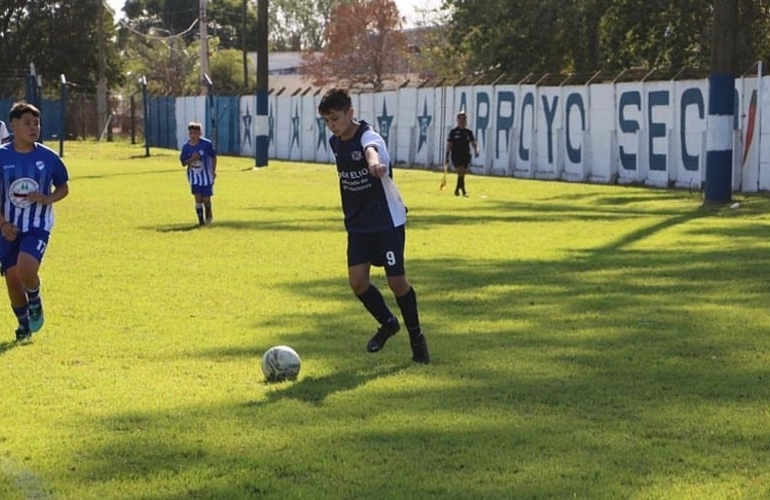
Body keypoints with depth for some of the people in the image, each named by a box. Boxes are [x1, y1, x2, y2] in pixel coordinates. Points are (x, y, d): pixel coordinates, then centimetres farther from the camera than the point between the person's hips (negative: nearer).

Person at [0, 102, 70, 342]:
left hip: (38, 225, -1)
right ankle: (23, 323, 25)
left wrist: (47, 199, -11)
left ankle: (35, 302, 9)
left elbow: (63, 187, 10)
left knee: (26, 268, -23)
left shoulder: (48, 157, -3)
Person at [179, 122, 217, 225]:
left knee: (206, 199, -2)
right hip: (194, 176, 2)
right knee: (198, 198, -6)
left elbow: (213, 157, 0)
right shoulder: (186, 146, -4)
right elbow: (183, 163, 1)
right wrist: (191, 159, -18)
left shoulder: (207, 144, -11)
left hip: (206, 174, -2)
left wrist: (213, 171, -2)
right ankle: (201, 220, 5)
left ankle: (208, 213, 31)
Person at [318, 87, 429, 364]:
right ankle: (388, 323, 20)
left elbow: (371, 151, -46)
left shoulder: (368, 137, -19)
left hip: (388, 220, -6)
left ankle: (416, 336, 16)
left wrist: (374, 163, -70)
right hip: (357, 224, 6)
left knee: (397, 281, -6)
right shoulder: (335, 142, 3)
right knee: (357, 281, -6)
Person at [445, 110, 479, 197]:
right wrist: (447, 156, -3)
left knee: (463, 174, 7)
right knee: (461, 172, -17)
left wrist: (476, 150, -16)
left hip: (466, 156, 4)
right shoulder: (453, 132, 0)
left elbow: (473, 142, 5)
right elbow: (449, 144, 1)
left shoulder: (468, 132, 9)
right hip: (456, 156, -4)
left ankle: (457, 190, 24)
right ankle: (463, 191, -16)